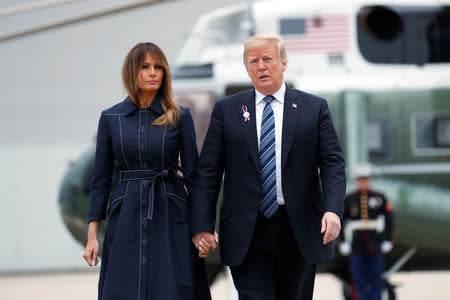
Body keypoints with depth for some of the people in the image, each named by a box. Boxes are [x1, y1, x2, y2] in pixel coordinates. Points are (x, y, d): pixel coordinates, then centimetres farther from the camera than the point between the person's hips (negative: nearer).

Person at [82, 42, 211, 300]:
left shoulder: (180, 117, 2)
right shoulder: (110, 118, 6)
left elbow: (192, 172, 4)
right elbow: (101, 178, 8)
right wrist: (92, 235, 3)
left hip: (170, 218, -1)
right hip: (126, 218, 1)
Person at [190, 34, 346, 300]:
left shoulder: (314, 108, 6)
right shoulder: (227, 110, 7)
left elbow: (333, 163, -1)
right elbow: (208, 171, 4)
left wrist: (333, 210, -18)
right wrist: (202, 226, -5)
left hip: (299, 230, 1)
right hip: (247, 234, -1)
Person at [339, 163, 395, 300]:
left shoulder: (379, 198, 2)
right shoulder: (349, 199, 2)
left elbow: (389, 220, 5)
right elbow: (340, 221, 5)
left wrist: (388, 241, 0)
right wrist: (343, 242, -1)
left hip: (376, 247, 0)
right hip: (357, 247, 0)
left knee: (376, 279, 0)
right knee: (360, 279, 0)